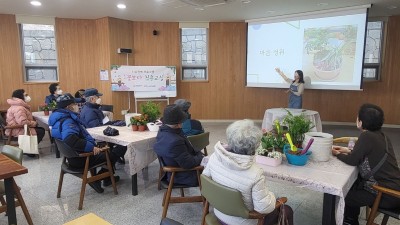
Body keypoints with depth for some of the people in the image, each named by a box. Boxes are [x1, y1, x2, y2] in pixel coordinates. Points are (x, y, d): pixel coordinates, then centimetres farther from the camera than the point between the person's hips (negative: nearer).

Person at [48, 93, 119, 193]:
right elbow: (70, 139, -45)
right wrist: (91, 147, -37)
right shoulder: (67, 121, -26)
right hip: (80, 159, -10)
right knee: (111, 156, -2)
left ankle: (107, 178, 28)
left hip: (73, 155, 10)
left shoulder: (61, 118, 6)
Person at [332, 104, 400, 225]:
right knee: (351, 186, 23)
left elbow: (352, 161, -17)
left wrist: (338, 154, 2)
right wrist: (348, 151, 13)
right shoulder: (382, 136, 5)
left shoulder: (367, 136, -20)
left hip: (388, 195, -8)